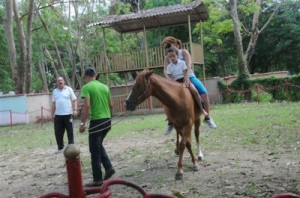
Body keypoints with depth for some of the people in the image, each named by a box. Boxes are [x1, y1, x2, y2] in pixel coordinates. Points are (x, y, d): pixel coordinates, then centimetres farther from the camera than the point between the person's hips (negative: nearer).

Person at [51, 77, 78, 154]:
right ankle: (60, 147, 22)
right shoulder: (55, 91, 12)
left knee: (70, 132, 3)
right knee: (58, 132, 7)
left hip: (68, 114, -4)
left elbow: (74, 100, -1)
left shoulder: (69, 89, 1)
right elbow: (53, 103, 16)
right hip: (58, 115, 4)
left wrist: (75, 110, -13)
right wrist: (52, 114, 13)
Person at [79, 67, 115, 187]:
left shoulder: (86, 87, -7)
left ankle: (97, 180, 9)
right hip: (107, 120, 7)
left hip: (96, 121, -7)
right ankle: (109, 168, 15)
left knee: (95, 151, 3)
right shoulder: (104, 86, 12)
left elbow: (87, 106, -18)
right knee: (99, 146, 25)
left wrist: (82, 123, -13)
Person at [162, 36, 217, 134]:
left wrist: (186, 76, -34)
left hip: (189, 77, -2)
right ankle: (171, 122, 3)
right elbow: (165, 70, -8)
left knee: (204, 94, -19)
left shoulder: (183, 52, 0)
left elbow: (188, 64, -17)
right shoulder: (167, 58, 6)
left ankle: (207, 118, -3)